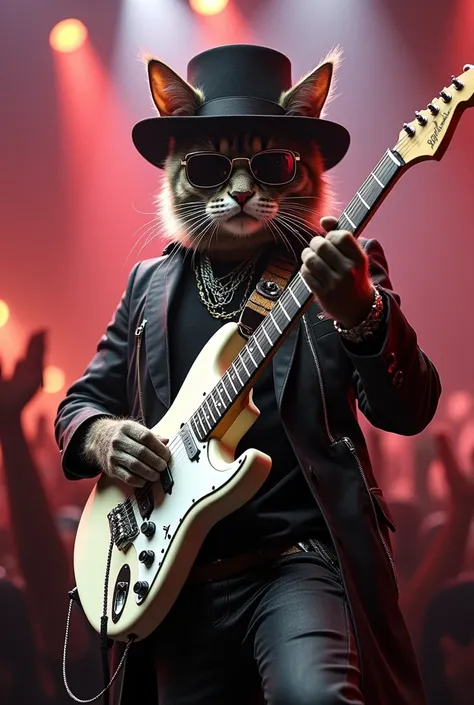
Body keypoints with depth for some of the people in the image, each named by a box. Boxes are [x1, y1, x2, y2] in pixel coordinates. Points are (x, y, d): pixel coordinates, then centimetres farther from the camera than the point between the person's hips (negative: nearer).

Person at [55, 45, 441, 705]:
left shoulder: (338, 268, 2)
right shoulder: (150, 285, 13)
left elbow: (411, 409, -11)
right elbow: (80, 403, 19)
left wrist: (360, 310, -31)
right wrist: (101, 436, -6)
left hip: (305, 558, -4)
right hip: (178, 574, 5)